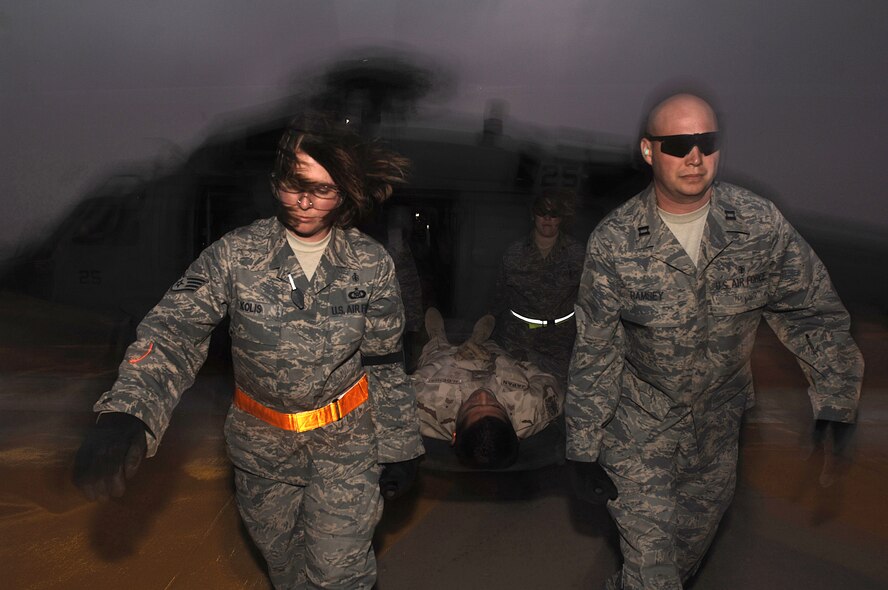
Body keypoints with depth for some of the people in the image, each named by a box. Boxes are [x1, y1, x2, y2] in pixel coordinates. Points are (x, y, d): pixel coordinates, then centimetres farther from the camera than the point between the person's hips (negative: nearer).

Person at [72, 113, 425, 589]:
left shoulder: (371, 265, -11)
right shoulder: (236, 255, -13)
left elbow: (385, 363, -3)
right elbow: (174, 331, -25)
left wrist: (398, 447, 1)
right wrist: (126, 415, -42)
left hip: (345, 441, -1)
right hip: (262, 443, 2)